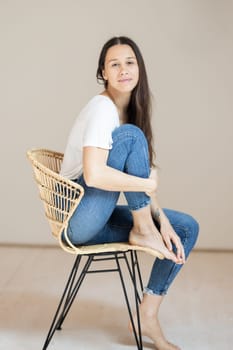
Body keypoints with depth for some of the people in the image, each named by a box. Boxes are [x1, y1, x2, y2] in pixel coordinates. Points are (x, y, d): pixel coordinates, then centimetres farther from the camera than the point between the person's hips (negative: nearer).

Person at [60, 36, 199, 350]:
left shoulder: (132, 109, 10)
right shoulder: (102, 108, -16)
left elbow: (145, 178, 7)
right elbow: (94, 175, -30)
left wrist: (162, 219, -4)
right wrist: (148, 184, -17)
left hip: (101, 220, 9)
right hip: (79, 220, -9)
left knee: (187, 228, 5)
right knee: (130, 135, -22)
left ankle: (148, 315, 6)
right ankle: (143, 231, -13)